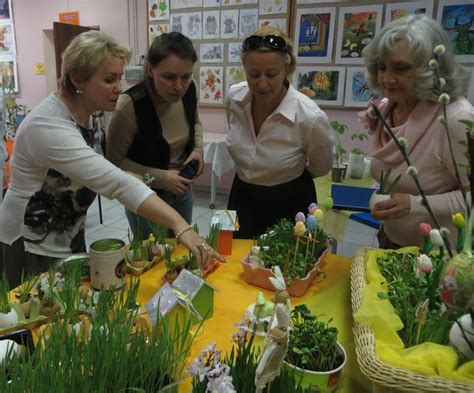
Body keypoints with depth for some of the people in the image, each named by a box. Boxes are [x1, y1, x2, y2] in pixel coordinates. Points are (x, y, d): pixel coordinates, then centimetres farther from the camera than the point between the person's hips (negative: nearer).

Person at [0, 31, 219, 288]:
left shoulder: (83, 113, -2)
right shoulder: (49, 126, -30)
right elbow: (116, 182, -42)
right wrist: (180, 226, -48)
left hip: (70, 238, 8)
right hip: (31, 248, -8)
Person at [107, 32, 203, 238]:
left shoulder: (189, 90, -11)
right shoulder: (130, 105, -27)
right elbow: (114, 161, -17)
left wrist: (198, 149, -8)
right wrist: (161, 178, -24)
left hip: (182, 189, 5)